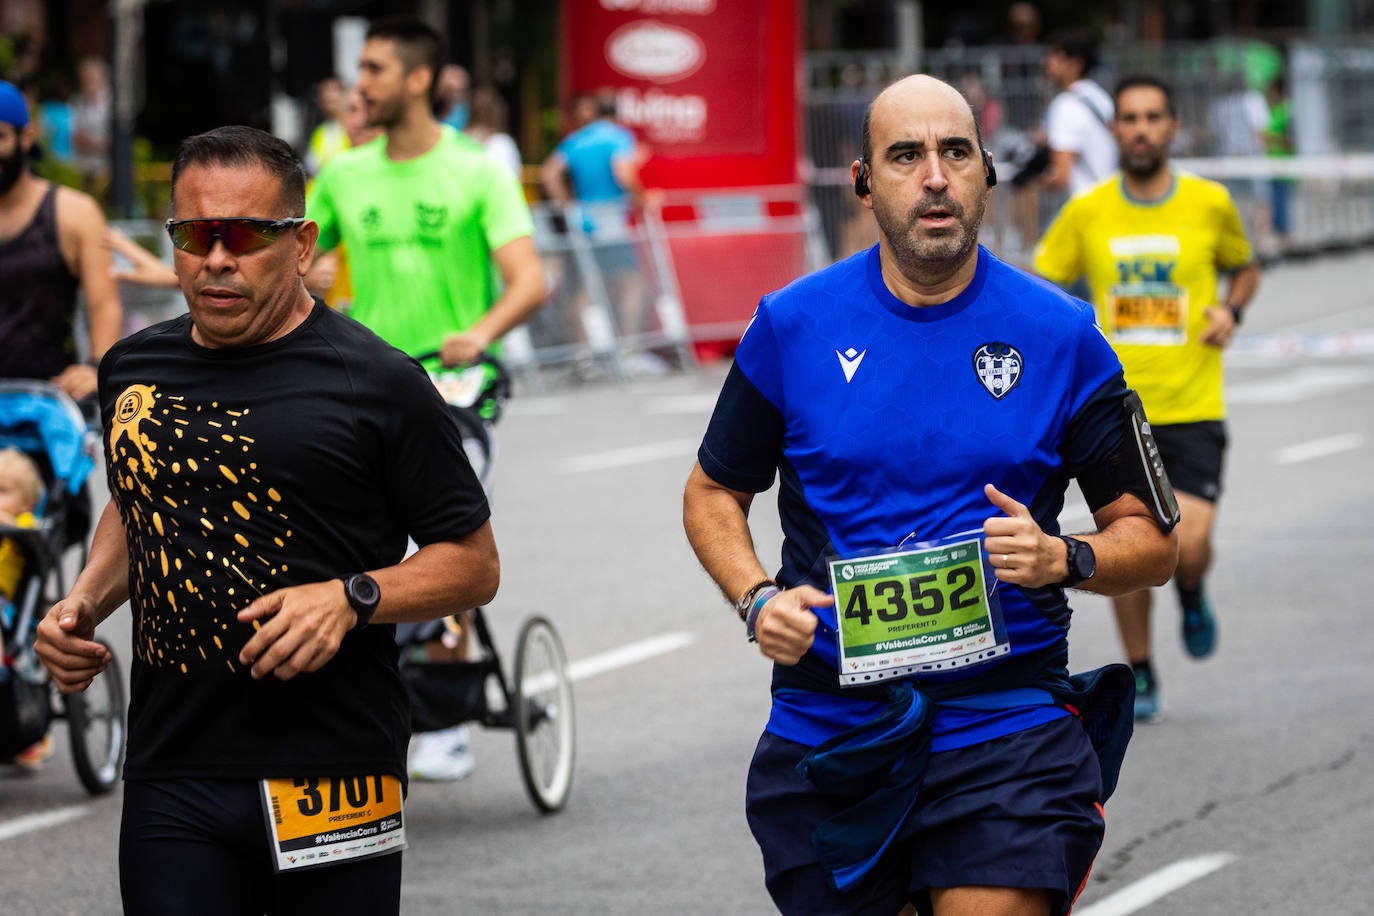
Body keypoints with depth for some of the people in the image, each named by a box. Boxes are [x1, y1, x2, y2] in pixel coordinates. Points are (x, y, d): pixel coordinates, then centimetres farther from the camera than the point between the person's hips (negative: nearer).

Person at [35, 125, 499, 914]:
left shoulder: (377, 383, -4)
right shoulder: (133, 370, 11)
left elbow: (476, 565, 0)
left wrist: (353, 598, -16)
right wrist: (85, 603, 11)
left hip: (330, 781, -3)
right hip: (172, 781, 3)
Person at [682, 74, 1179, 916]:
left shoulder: (1060, 335, 0)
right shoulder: (793, 326, 2)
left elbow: (1154, 541, 5)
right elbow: (714, 491, 15)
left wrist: (1064, 559, -15)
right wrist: (756, 598, -4)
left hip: (1005, 728, -1)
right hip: (828, 736, 2)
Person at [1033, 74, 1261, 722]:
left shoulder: (1210, 204, 0)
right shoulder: (1085, 214, 0)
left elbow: (1244, 267, 18)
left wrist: (1231, 310, -2)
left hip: (1193, 408, -1)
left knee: (1189, 546, -14)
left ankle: (1192, 597, 23)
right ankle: (1139, 674, 23)